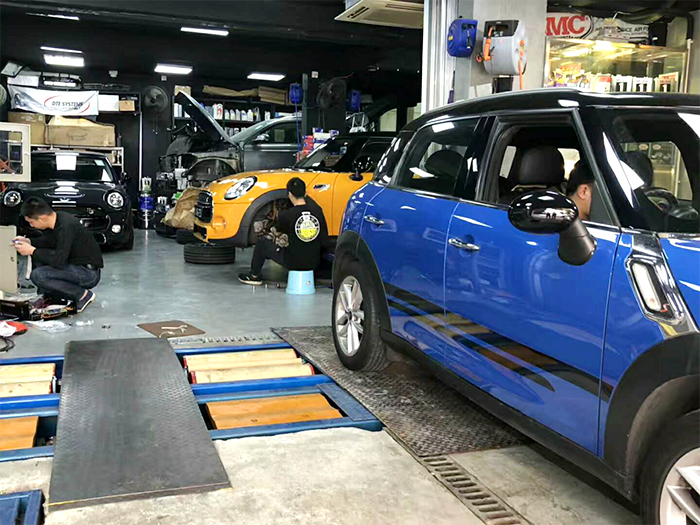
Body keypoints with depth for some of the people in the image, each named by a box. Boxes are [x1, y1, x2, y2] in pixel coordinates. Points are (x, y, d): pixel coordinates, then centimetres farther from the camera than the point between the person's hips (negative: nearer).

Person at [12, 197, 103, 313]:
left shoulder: (66, 226, -25)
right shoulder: (56, 219, 1)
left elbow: (58, 261, -26)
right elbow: (48, 241, 21)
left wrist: (32, 251, -15)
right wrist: (29, 242, 4)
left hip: (90, 273, -10)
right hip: (75, 265, 10)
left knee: (37, 276, -20)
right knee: (37, 254, 9)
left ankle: (82, 295, -8)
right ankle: (47, 295, 9)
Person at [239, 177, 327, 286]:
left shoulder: (286, 215, -16)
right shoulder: (317, 210, -7)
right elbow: (324, 237, 2)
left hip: (293, 262, -4)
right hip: (314, 263, 4)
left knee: (262, 243, 16)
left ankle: (255, 276, 32)